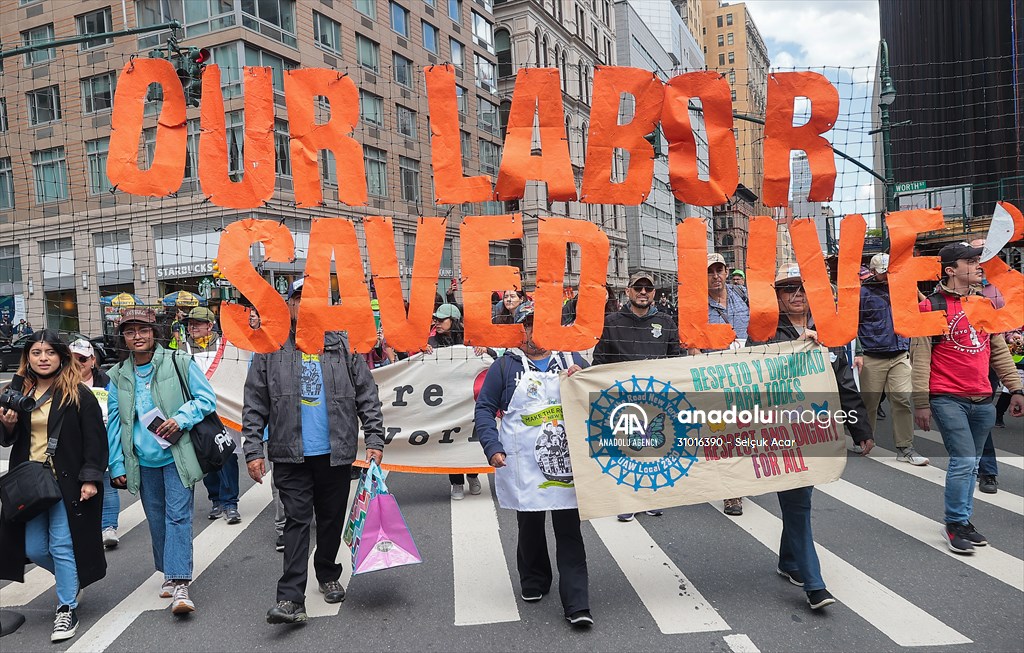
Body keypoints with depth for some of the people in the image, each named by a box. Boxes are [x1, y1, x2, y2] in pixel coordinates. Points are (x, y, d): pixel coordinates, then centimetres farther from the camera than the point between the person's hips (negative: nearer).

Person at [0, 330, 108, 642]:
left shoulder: (78, 394, -8)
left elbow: (95, 439, -9)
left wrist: (91, 478, -15)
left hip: (67, 482, -5)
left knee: (62, 546, -2)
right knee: (34, 548, 10)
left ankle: (67, 609, 12)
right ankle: (72, 579, 37)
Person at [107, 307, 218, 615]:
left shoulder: (179, 363, -6)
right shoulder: (117, 376, 6)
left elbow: (207, 398, -3)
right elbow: (114, 424, 10)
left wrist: (181, 419, -19)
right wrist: (117, 465, 7)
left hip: (176, 456, -4)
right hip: (143, 462, 4)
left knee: (178, 515, -9)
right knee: (156, 519, 14)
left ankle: (179, 583, -9)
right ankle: (169, 573, 30)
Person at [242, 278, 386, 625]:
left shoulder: (342, 346, 3)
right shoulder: (270, 350, 2)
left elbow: (367, 395, 3)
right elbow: (254, 405, 2)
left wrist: (374, 439, -4)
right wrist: (254, 451, -4)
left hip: (336, 453, 1)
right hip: (290, 455, -1)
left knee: (331, 519, 13)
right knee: (296, 520, -3)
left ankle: (328, 576, 33)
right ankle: (291, 598, -1)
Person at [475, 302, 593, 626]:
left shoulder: (571, 359, 9)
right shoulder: (505, 365, 4)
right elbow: (484, 408, 4)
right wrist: (492, 448, -7)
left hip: (566, 462, 0)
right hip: (523, 467, 0)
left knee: (569, 531, -1)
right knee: (530, 527, 14)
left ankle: (577, 604, 2)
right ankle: (534, 582, 36)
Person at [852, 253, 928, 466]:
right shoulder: (863, 293, -2)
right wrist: (858, 353, -12)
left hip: (900, 356, 4)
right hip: (872, 358, -3)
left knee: (903, 400, -4)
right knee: (869, 402, 5)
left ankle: (905, 448, 1)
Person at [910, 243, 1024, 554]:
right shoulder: (932, 306, -7)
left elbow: (999, 350, 17)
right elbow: (919, 357, -9)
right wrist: (921, 403, -12)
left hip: (982, 400, 6)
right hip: (948, 399, -6)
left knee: (971, 464, 11)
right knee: (964, 461, -8)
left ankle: (963, 520, 24)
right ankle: (955, 524, 7)